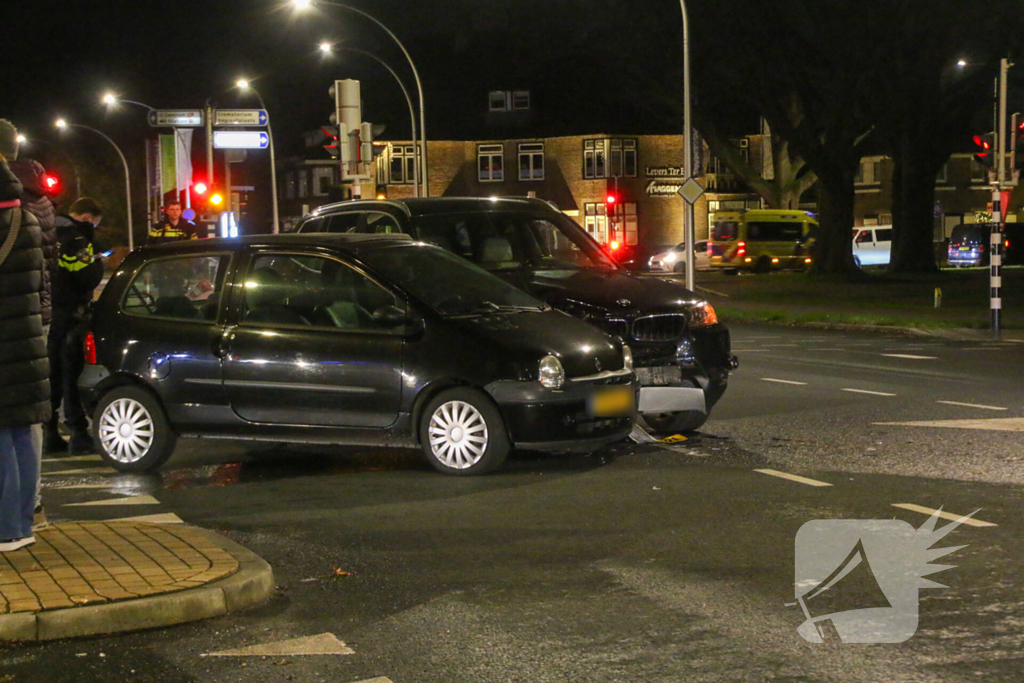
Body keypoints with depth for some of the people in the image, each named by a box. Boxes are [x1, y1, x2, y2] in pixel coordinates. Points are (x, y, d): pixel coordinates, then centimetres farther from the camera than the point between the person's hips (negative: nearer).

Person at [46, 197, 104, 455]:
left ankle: (49, 434, 15)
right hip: (68, 315, -8)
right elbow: (88, 277, -19)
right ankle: (79, 434, -4)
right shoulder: (75, 237, -13)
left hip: (46, 315, 8)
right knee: (72, 375, -5)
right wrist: (98, 262, -1)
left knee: (51, 375, 13)